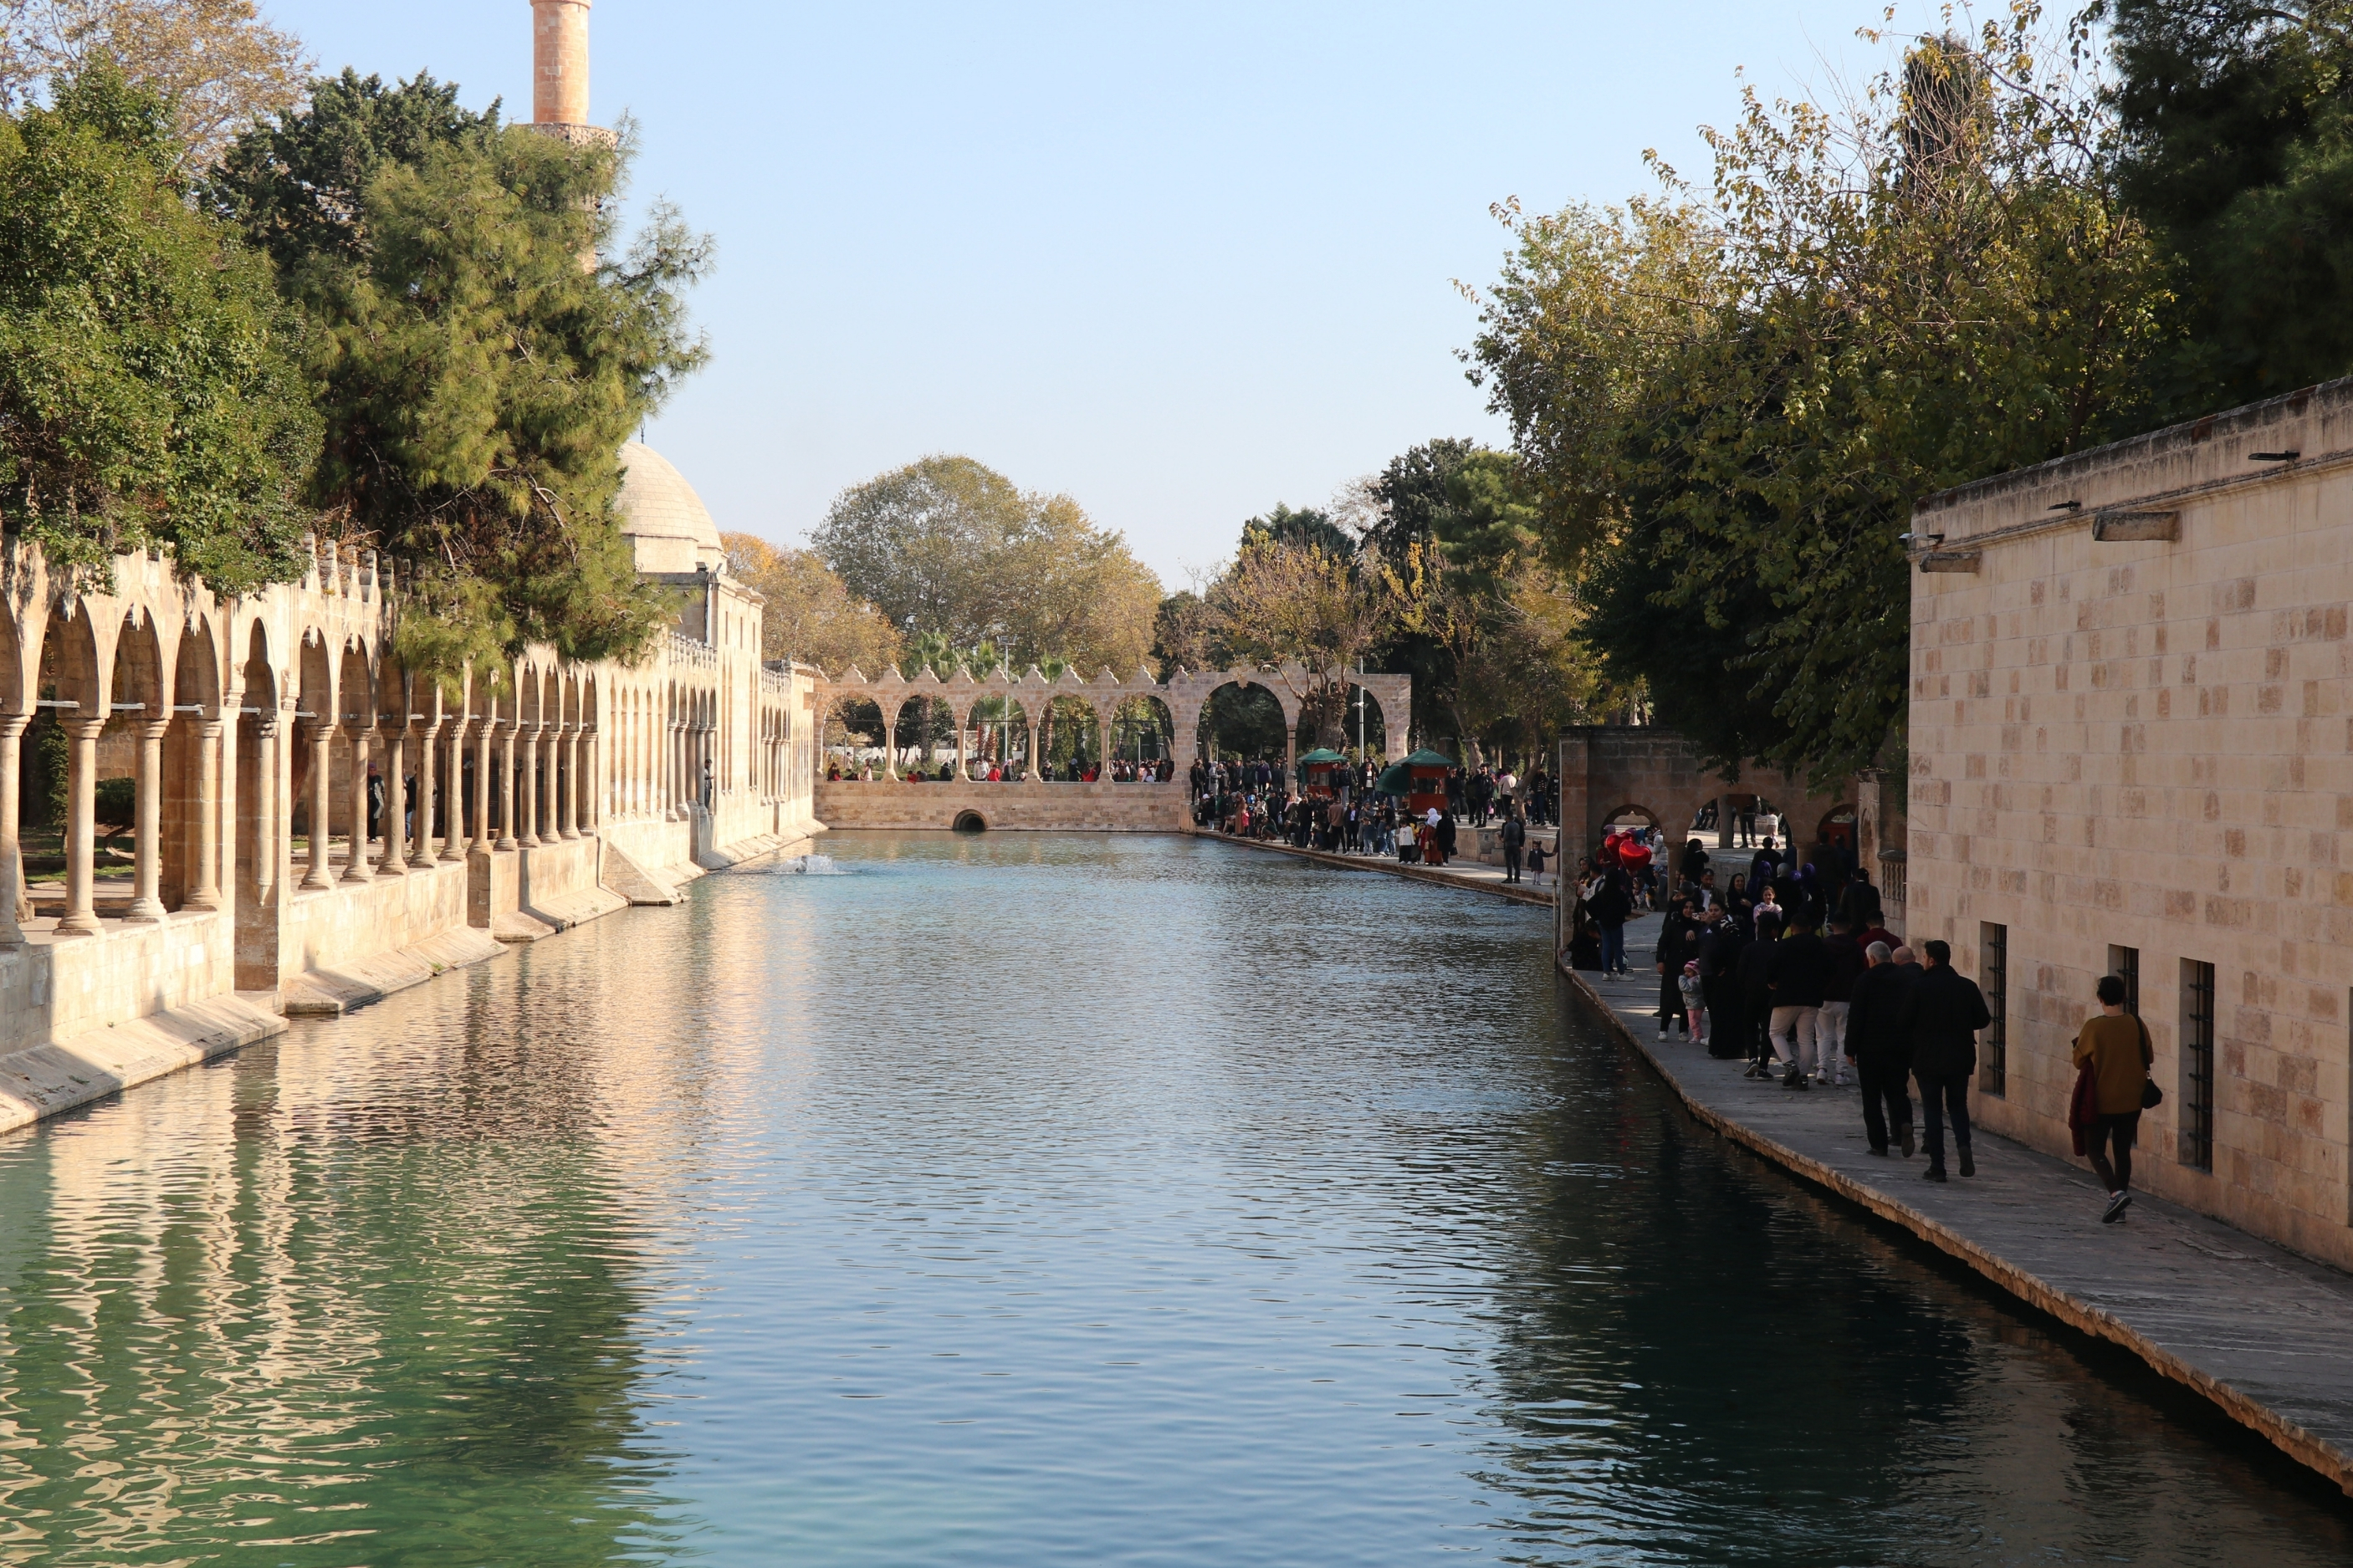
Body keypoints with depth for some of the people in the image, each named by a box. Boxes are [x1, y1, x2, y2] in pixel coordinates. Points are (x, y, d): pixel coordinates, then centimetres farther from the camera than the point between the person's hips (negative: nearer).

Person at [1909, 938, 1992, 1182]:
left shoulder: (1919, 987, -11)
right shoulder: (1967, 986, -2)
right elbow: (1982, 1020, 1)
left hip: (1928, 1059, -3)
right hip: (1960, 1058, 3)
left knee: (1933, 1110, 6)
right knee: (1958, 1105, 17)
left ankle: (1937, 1166, 4)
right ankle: (1964, 1145, -9)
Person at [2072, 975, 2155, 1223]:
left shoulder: (2093, 1028, -15)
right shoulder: (2137, 1025, -6)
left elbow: (2079, 1061, -4)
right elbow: (2149, 1058, 6)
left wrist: (2077, 1040, 13)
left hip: (2100, 1102, -4)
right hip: (2130, 1101, 4)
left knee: (2095, 1149, 6)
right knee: (2122, 1151, 15)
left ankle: (2116, 1193, -16)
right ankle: (2118, 1206, 17)